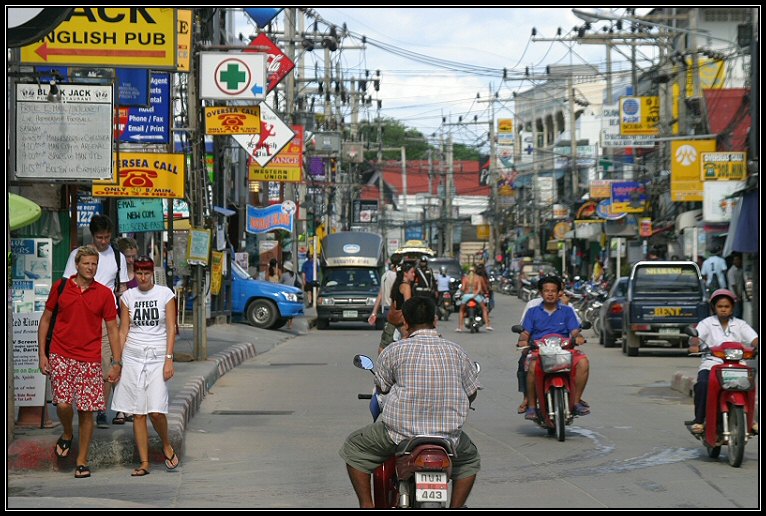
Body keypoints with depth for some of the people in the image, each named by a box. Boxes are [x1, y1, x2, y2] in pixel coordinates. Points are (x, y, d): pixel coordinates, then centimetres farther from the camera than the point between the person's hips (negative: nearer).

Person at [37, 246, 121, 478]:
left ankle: (82, 461, 10)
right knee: (63, 403, -13)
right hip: (61, 356, 0)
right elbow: (45, 320, 10)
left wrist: (117, 363, 0)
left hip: (90, 360, 0)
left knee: (86, 411, -1)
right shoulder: (60, 287, 3)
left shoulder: (104, 294, 3)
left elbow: (112, 329, 5)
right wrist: (42, 354, 3)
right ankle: (67, 435, 20)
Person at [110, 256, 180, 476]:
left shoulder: (165, 294, 1)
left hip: (157, 357, -2)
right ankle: (144, 463, 6)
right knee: (138, 413, 1)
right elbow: (123, 331, 8)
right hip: (132, 357, 2)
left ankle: (167, 445, 15)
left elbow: (171, 328, -1)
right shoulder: (128, 296, 7)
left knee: (156, 411, -13)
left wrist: (169, 359, -9)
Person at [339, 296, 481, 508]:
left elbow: (382, 386, 6)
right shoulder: (456, 351, 5)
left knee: (354, 447, 21)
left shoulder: (395, 350, -4)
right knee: (470, 459, 34)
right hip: (448, 437, 3)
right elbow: (471, 392, 13)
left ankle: (367, 505, 13)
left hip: (400, 432, -2)